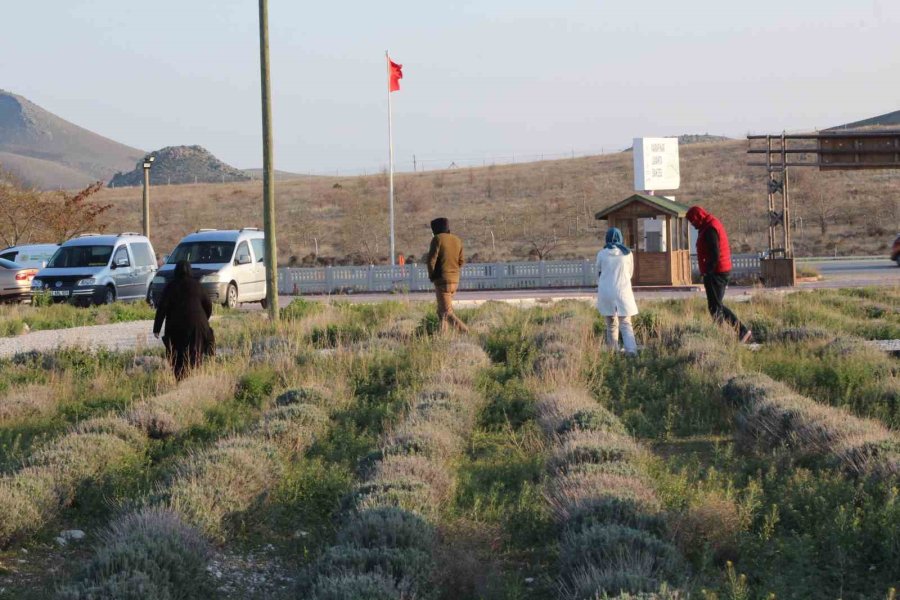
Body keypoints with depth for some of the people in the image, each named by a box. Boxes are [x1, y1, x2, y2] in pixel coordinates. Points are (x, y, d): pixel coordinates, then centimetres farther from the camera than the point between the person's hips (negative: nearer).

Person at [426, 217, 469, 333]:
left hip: (442, 280, -7)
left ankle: (465, 332, -23)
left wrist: (431, 276, 1)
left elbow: (431, 260, -14)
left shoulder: (437, 239, -9)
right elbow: (461, 262, 11)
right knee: (441, 310, 18)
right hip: (455, 280, 7)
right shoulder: (457, 240, 10)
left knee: (446, 313, -8)